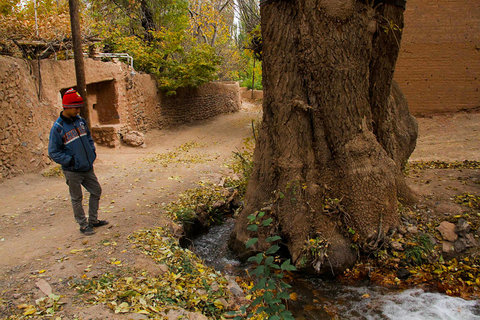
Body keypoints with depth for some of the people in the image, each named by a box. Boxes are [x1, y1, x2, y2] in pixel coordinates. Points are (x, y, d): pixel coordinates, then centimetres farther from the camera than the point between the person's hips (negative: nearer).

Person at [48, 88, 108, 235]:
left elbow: (88, 138, 19)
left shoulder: (80, 120, 4)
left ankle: (93, 220, 31)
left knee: (96, 191, 15)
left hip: (88, 168, 7)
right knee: (77, 199, 6)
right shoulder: (58, 127, -15)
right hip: (72, 171, -7)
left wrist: (92, 153, 7)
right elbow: (53, 152, -12)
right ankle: (83, 225, 20)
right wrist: (70, 160, -20)